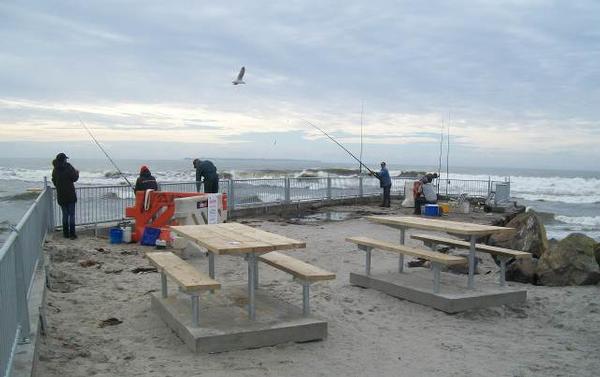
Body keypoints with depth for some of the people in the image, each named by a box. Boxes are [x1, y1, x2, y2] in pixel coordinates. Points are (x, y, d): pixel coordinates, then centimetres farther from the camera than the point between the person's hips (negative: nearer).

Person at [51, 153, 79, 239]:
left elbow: (54, 182, 13)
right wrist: (77, 172, 11)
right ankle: (72, 234, -2)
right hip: (70, 195, -4)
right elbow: (74, 178, -9)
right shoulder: (68, 167, -10)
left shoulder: (55, 170, 5)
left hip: (61, 196, 4)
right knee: (71, 214, 1)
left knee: (65, 214, 12)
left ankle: (66, 233, 13)